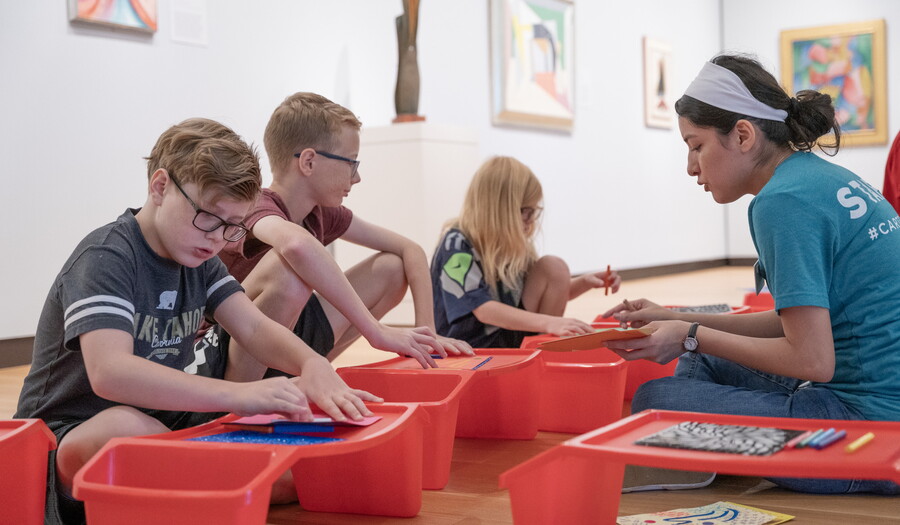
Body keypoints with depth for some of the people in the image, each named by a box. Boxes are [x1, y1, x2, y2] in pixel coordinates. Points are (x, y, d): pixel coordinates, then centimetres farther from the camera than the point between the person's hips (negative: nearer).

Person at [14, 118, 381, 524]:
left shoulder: (197, 256, 8)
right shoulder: (106, 257, -18)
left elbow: (254, 328, 2)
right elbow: (109, 372, -34)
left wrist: (312, 365, -22)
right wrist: (239, 394, -43)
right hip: (68, 441, -6)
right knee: (127, 426, -42)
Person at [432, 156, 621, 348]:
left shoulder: (512, 244, 4)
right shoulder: (457, 244, -17)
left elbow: (551, 294, 17)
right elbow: (483, 309, -27)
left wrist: (584, 282, -3)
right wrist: (548, 322, -37)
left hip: (511, 340, 7)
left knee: (553, 268, -5)